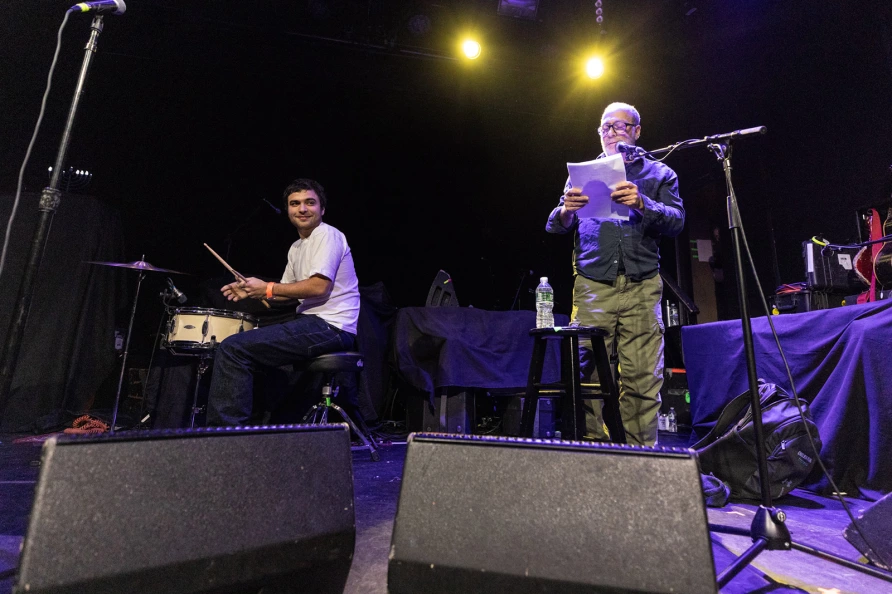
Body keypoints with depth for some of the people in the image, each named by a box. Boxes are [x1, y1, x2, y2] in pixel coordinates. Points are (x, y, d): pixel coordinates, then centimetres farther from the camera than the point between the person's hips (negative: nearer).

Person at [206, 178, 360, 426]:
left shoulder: (327, 235, -8)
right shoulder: (296, 248, 21)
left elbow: (319, 287, -18)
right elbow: (289, 290, 25)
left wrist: (267, 288, -10)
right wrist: (252, 291, 8)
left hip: (331, 326, -10)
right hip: (313, 322, 10)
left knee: (232, 349, -16)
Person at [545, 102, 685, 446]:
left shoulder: (659, 174, 18)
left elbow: (676, 222, 4)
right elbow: (554, 227, 13)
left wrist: (643, 204, -15)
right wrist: (566, 210, -10)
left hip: (642, 288, 0)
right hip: (593, 285, 0)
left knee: (642, 378, -4)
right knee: (589, 373, -6)